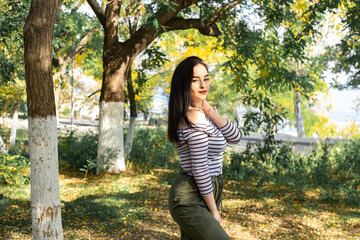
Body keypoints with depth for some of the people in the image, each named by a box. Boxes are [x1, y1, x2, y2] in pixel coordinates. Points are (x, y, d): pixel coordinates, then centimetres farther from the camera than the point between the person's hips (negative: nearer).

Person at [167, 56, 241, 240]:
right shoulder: (196, 119, -20)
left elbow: (235, 137, 4)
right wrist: (214, 212, -13)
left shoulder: (200, 113, 10)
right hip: (190, 201, -10)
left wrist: (210, 111, -7)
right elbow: (200, 171, -21)